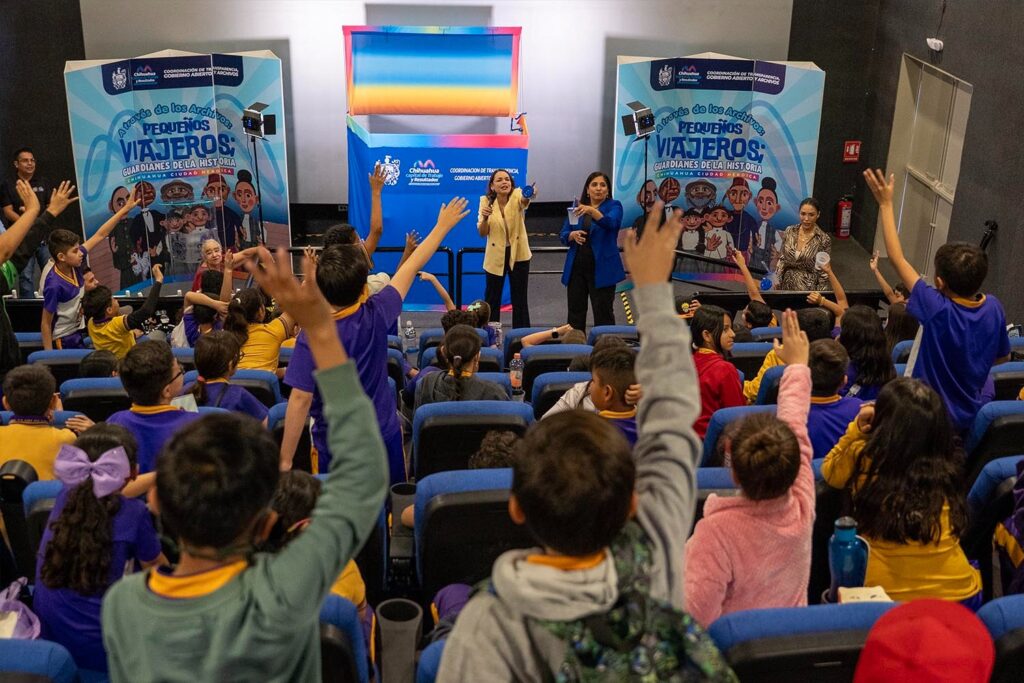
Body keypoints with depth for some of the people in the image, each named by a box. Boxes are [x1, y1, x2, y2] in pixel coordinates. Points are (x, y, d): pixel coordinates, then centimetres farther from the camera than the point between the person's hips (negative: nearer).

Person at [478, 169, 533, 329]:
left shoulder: (517, 196, -11)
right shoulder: (486, 201, -7)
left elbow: (524, 200, -37)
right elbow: (482, 233, -7)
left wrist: (528, 195, -62)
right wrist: (485, 218, -28)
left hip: (518, 255, -1)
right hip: (495, 256, 1)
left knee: (520, 299, 6)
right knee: (492, 299, 7)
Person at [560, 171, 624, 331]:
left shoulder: (614, 206, -1)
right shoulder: (578, 208, 11)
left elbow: (610, 222, -23)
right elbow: (563, 235, 8)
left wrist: (591, 211, -39)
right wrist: (572, 235, -14)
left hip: (601, 269, -4)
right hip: (576, 267, 4)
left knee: (603, 314, -3)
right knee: (575, 313, 8)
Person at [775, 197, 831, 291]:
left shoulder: (824, 239, -13)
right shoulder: (789, 231, -3)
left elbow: (824, 272, -7)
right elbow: (782, 259, 5)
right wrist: (777, 282, -1)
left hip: (808, 288, -3)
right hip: (786, 286, 3)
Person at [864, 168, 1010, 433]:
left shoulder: (938, 310, -29)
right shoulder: (994, 308, -14)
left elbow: (897, 259, -21)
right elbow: (1003, 357, 3)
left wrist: (886, 204, -16)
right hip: (967, 418, 6)